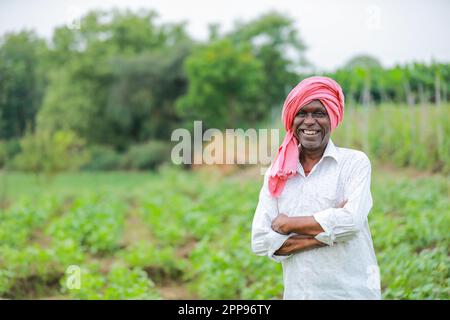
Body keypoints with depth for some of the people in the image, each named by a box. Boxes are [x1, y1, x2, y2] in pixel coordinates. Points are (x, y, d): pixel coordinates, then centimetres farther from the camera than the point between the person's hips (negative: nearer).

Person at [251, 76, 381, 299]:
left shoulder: (355, 162, -5)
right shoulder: (276, 174, 3)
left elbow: (351, 219, -20)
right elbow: (260, 242, -6)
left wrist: (287, 224, -10)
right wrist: (327, 233, -15)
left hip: (353, 292, -2)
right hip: (298, 292, 3)